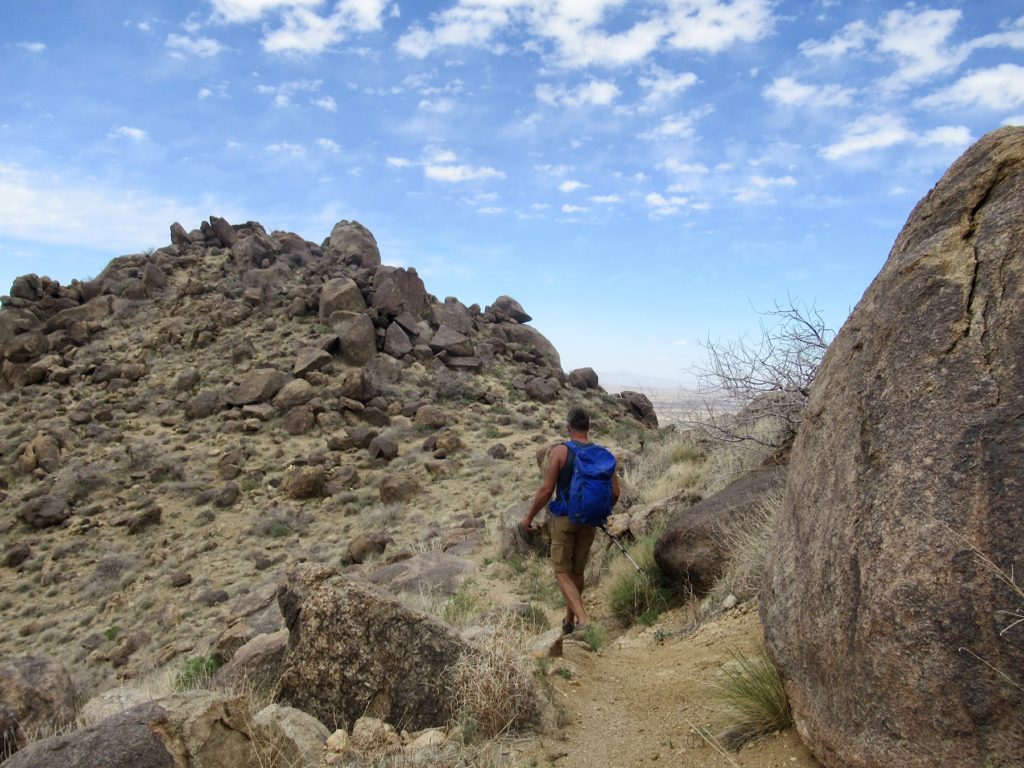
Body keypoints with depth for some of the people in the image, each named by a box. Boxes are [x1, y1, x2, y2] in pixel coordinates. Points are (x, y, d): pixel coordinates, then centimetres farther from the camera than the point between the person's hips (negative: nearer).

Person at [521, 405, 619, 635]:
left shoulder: (560, 452, -13)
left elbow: (546, 490, -15)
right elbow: (615, 492, 0)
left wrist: (529, 517, -2)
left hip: (564, 518, -4)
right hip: (589, 521, 4)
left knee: (562, 572, 5)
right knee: (577, 571, 19)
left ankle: (583, 619, -12)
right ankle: (569, 621, 32)